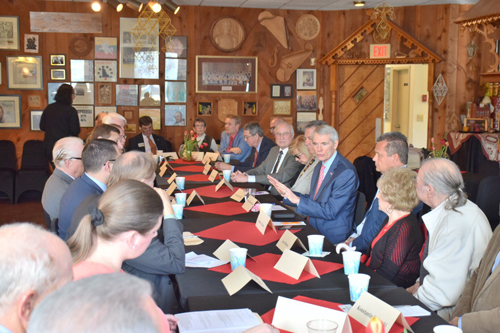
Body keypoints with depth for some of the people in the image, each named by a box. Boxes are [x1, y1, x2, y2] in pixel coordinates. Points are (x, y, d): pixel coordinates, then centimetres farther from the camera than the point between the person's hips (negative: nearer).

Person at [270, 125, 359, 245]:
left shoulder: (346, 172, -19)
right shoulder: (320, 166, 9)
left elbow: (330, 211, -23)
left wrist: (298, 200, -22)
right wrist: (286, 193, 2)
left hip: (332, 237, -8)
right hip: (314, 227, 8)